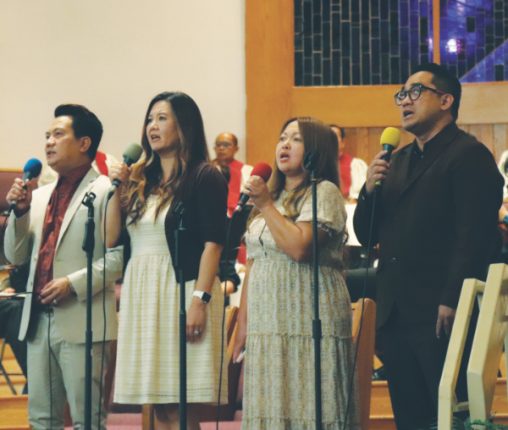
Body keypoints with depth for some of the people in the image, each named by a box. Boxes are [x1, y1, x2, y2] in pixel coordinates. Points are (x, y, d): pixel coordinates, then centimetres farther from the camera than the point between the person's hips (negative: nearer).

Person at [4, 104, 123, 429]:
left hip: (82, 321, -7)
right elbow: (16, 256, 15)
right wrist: (20, 210, 2)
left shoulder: (106, 191, -5)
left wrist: (74, 284, -18)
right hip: (39, 320, 7)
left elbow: (120, 255, -12)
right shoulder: (40, 195, 17)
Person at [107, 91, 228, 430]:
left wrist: (200, 299, -19)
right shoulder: (141, 179, 14)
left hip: (182, 289, -6)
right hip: (142, 294, 6)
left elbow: (213, 243, -10)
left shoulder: (204, 177, -3)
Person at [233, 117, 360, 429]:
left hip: (308, 324, -7)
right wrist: (243, 323, 15)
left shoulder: (324, 192, -3)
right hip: (266, 326, 7)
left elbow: (299, 248, -19)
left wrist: (266, 206, -9)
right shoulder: (272, 195, 20)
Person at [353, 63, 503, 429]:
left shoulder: (469, 155, -5)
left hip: (441, 317, -7)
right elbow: (367, 235, 17)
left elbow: (474, 237, -15)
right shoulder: (397, 162, 19)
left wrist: (452, 303, -21)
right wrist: (369, 190, -1)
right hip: (395, 316, 8)